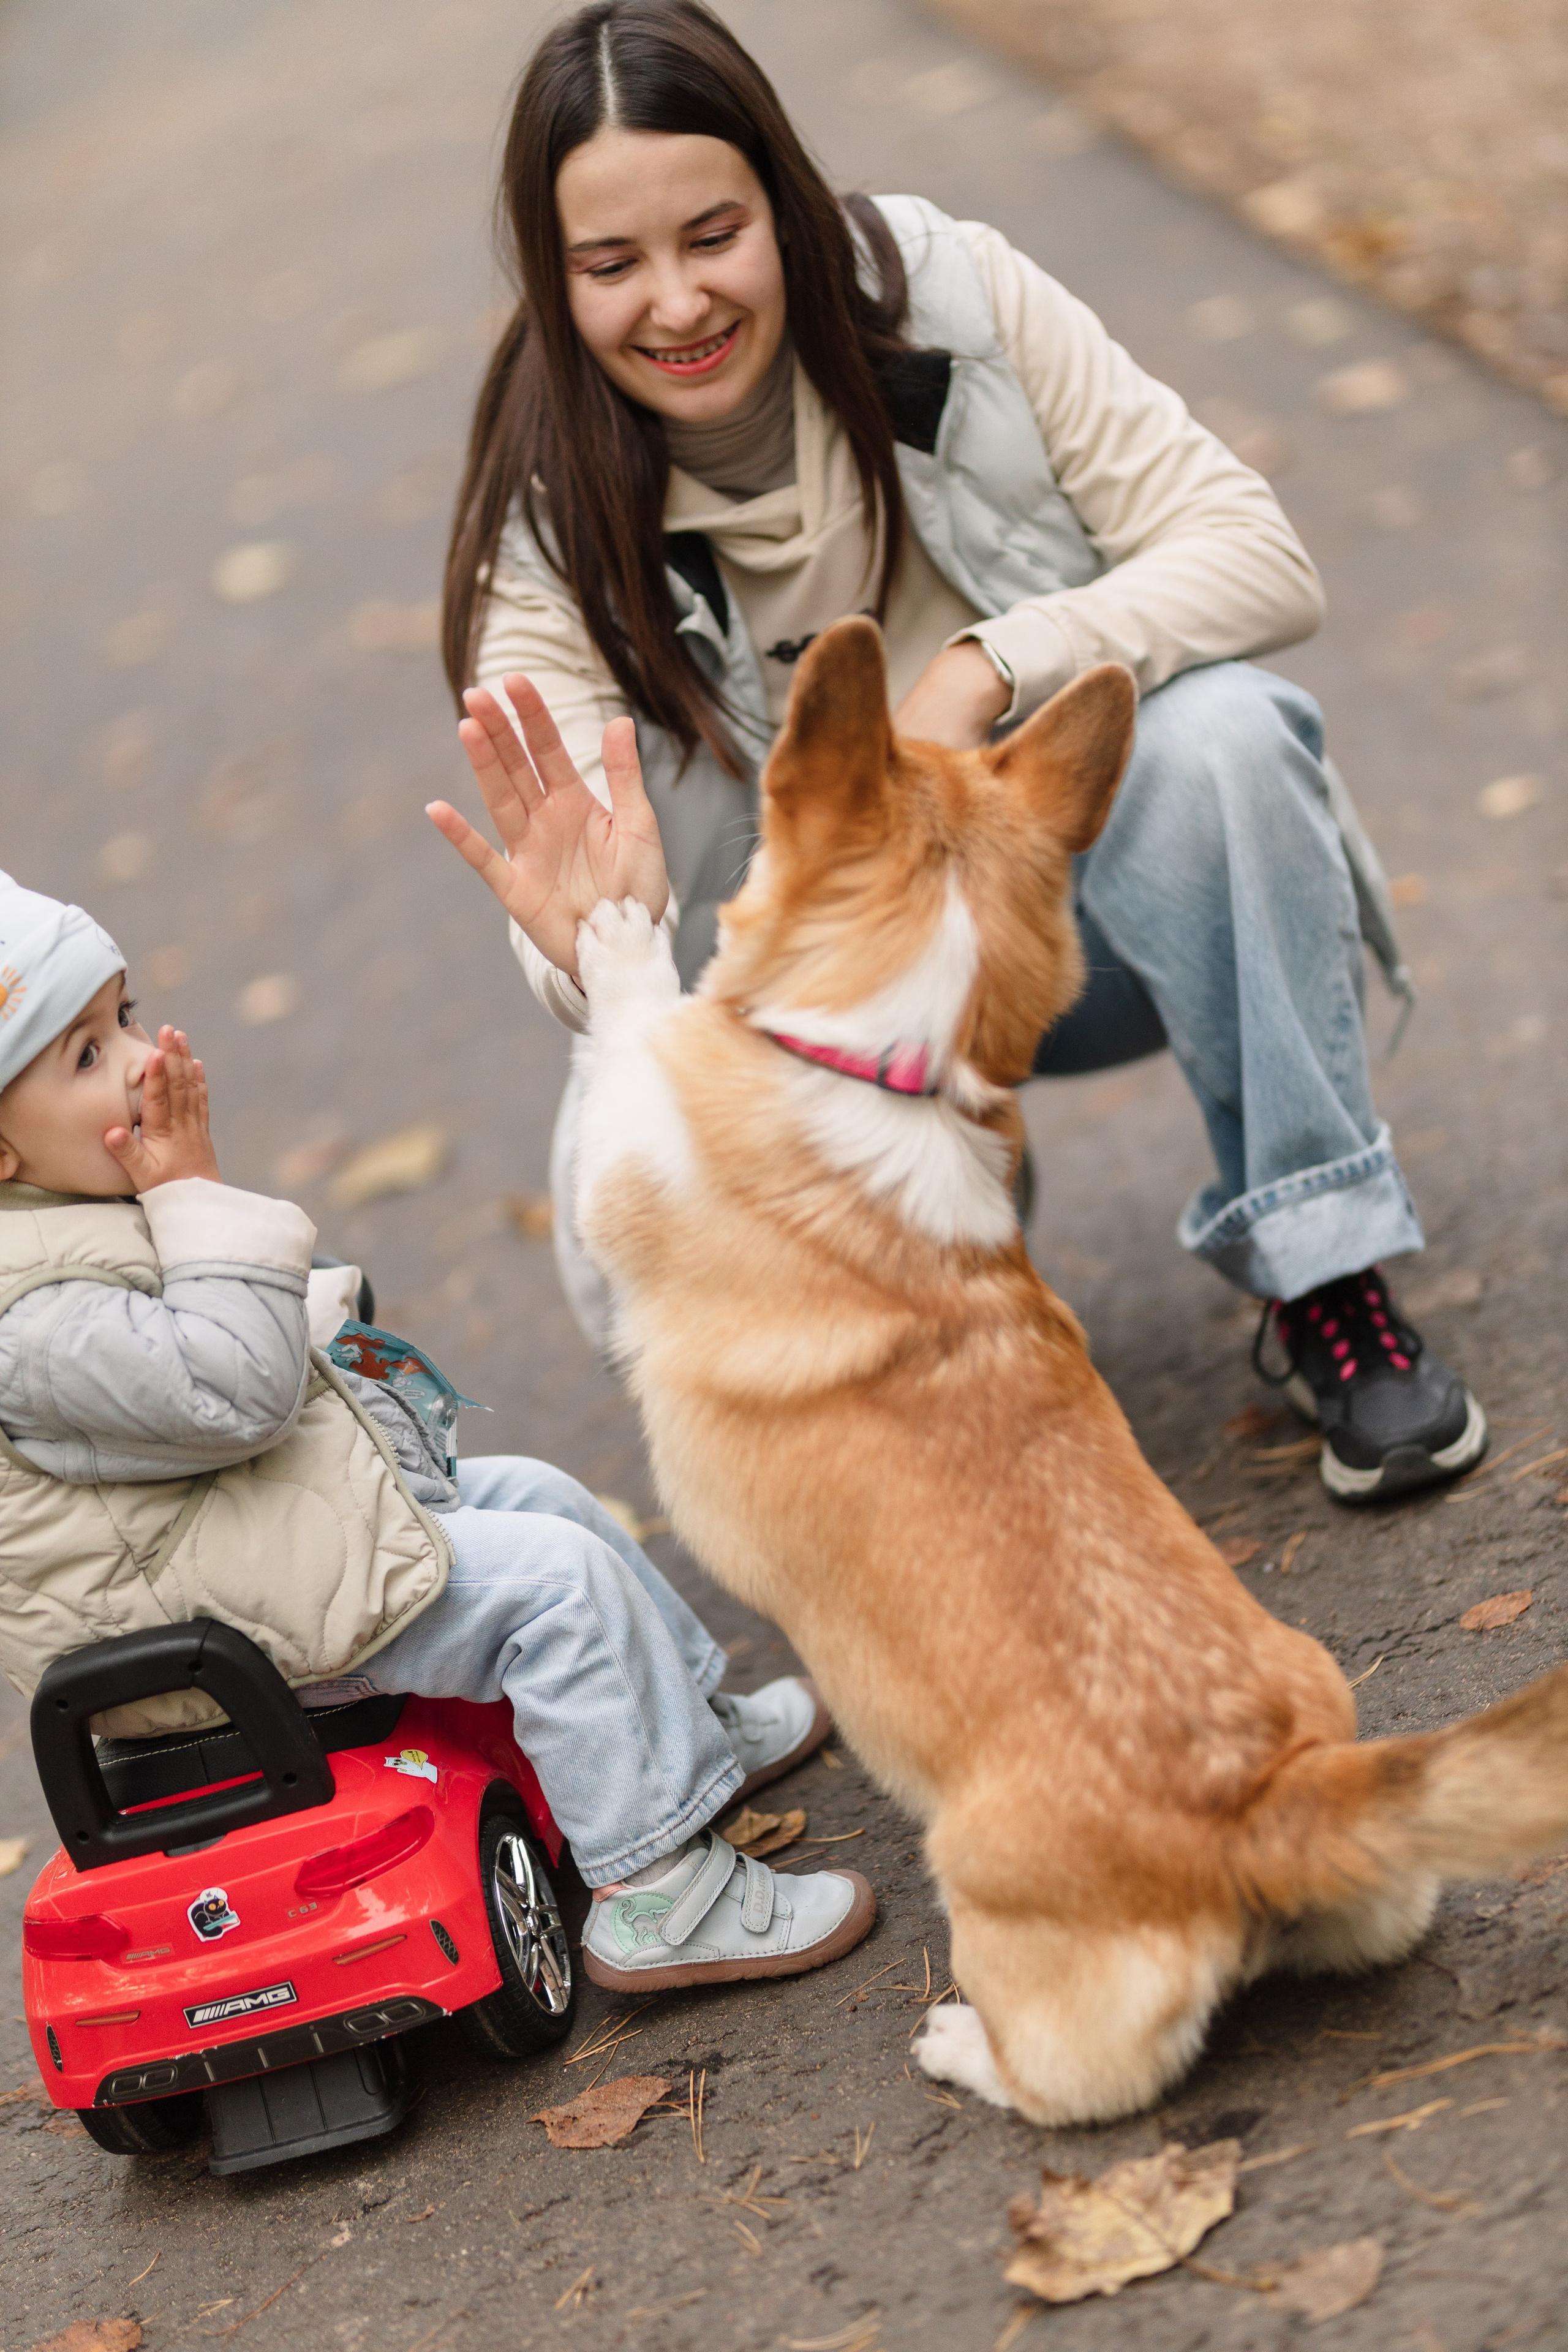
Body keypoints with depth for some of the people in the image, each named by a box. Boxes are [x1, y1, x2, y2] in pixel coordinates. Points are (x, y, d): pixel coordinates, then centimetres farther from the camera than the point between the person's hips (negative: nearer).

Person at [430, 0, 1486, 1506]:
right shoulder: (554, 534, -15)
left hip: (1090, 887, 1)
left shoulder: (945, 293, -16)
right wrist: (598, 951, -47)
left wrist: (983, 670, -31)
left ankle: (1325, 1283, -16)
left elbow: (1262, 561, -17)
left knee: (1217, 724, -33)